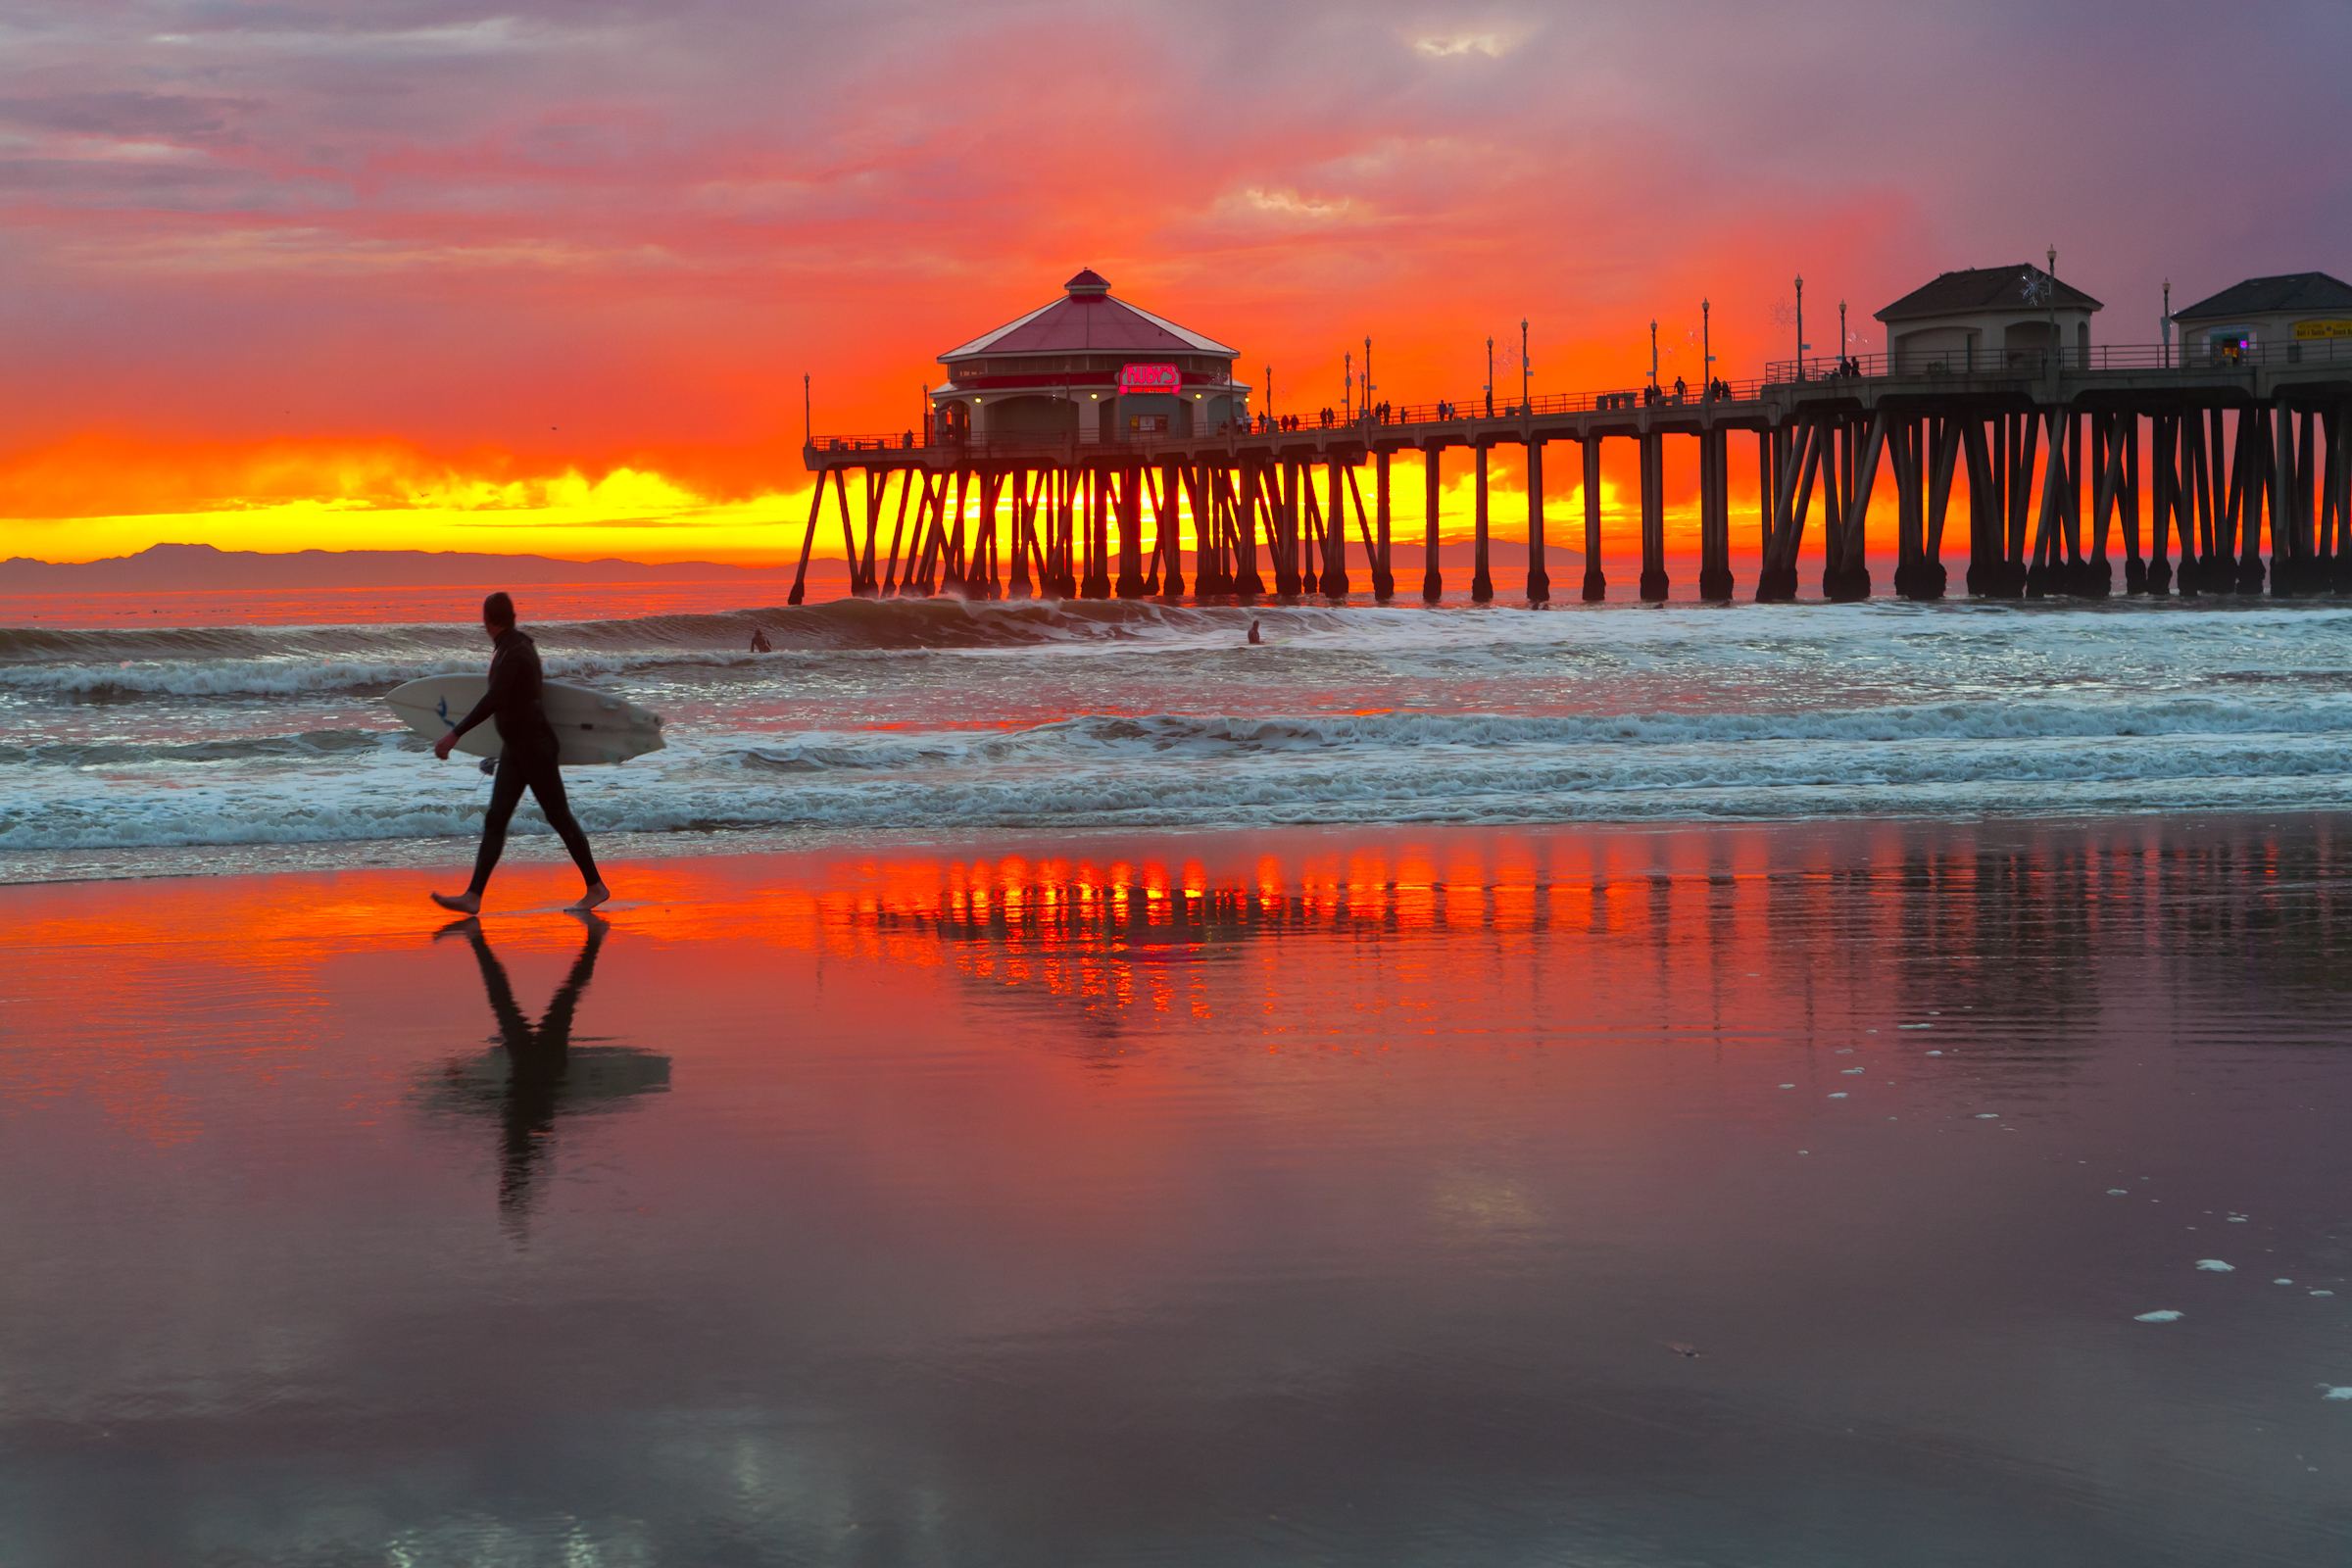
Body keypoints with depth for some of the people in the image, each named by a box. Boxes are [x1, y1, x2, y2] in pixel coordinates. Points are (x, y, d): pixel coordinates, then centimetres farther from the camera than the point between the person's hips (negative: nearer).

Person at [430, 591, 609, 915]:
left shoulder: (514, 654, -22)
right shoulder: (517, 644, 8)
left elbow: (492, 701, -33)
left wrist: (454, 735, -36)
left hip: (534, 745, -9)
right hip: (515, 747, 9)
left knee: (559, 816, 0)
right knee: (494, 820, 1)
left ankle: (596, 887, 12)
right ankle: (473, 897, -4)